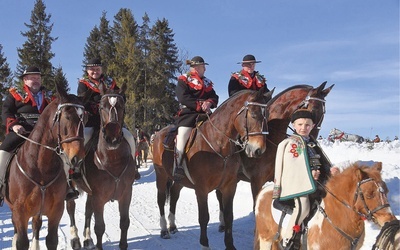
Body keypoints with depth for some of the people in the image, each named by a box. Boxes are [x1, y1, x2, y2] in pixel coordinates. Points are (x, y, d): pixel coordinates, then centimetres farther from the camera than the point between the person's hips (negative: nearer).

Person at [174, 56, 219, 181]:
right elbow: (183, 98, -9)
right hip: (188, 113, -6)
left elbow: (215, 97, 15)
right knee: (182, 136, -23)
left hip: (205, 113, 6)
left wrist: (209, 103, -9)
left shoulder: (207, 82, 24)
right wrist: (199, 105, -16)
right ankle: (177, 167, -23)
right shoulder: (183, 80, 5)